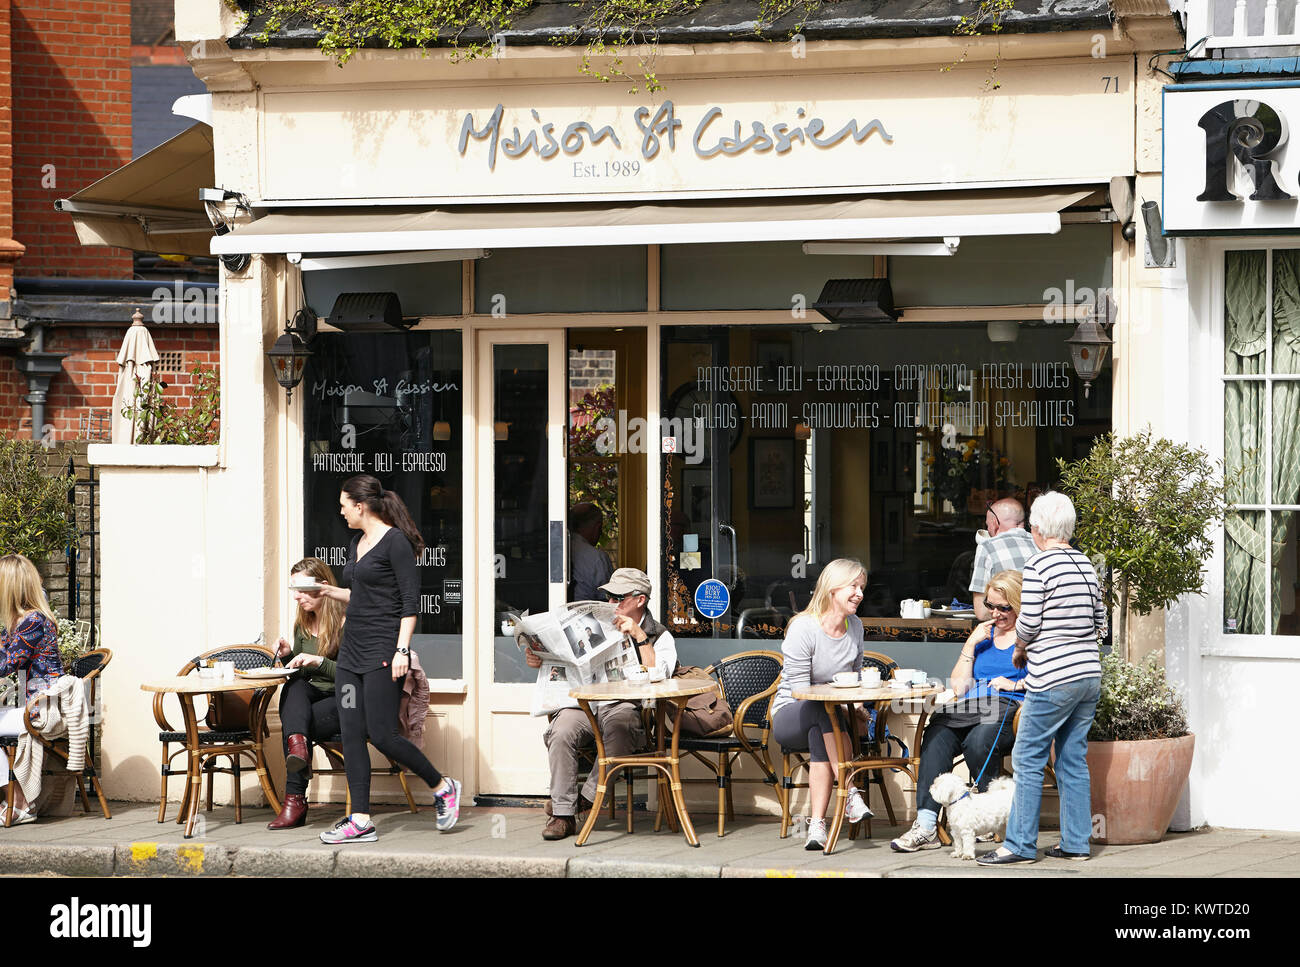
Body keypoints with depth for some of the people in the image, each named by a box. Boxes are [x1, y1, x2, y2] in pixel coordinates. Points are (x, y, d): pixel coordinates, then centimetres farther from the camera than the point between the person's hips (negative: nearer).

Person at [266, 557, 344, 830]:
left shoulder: (345, 621, -10)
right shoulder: (303, 623, 12)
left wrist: (319, 661, -25)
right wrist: (288, 655, -1)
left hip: (343, 703, -6)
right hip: (311, 697, 6)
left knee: (293, 720, -30)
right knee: (294, 687, -29)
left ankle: (295, 800, -27)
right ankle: (297, 745, -53)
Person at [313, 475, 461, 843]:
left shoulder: (395, 542, -9)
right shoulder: (358, 543, 16)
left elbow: (410, 600, -13)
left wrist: (402, 650, -19)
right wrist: (330, 592, 20)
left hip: (382, 652, -9)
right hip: (352, 650, 9)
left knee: (382, 735, -10)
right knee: (351, 734, 2)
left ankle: (442, 787, 11)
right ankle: (361, 821, 4)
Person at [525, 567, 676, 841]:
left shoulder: (660, 637, 11)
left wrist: (640, 636, -10)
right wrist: (540, 660, 4)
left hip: (626, 707, -3)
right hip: (584, 703, 3)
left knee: (619, 725, -39)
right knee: (560, 732, -30)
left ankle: (586, 797, -22)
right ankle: (563, 814, -24)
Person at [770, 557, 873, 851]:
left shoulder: (855, 626, 8)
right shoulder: (803, 628, -13)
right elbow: (801, 690, -16)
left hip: (830, 719, 4)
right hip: (790, 716, -4)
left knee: (820, 737, -35)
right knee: (824, 713, -39)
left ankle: (817, 823, -41)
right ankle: (851, 793, -43)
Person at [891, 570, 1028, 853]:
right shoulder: (984, 635, 26)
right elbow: (958, 687, 18)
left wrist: (1016, 684, -8)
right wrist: (971, 644, 11)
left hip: (1013, 710, -5)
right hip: (972, 709, 5)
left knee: (979, 740, -37)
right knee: (937, 737, -28)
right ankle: (926, 825, -37)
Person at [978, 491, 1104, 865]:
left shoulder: (1038, 566, -11)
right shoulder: (1085, 564, 9)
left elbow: (1028, 624, -10)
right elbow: (1099, 621, 14)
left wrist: (1020, 648, 9)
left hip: (1053, 680, -7)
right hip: (1089, 674, 7)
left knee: (1028, 759, 0)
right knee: (1073, 760, 12)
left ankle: (1020, 844, 2)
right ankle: (1075, 843, 14)